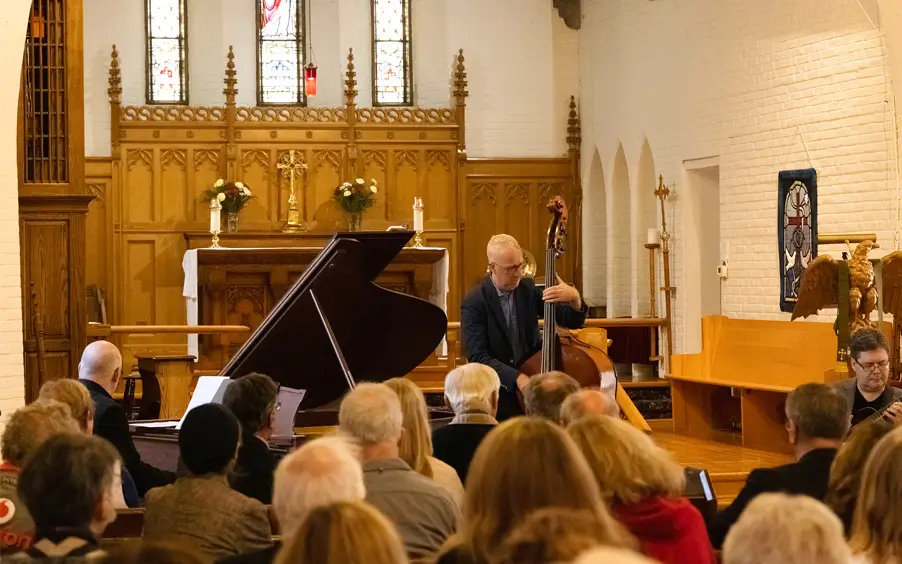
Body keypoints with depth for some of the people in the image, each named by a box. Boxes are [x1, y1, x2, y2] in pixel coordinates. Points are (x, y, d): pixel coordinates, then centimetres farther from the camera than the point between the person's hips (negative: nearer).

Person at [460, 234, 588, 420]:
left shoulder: (528, 289, 5)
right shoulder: (474, 304, -10)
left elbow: (571, 321, 4)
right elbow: (477, 357, -18)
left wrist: (574, 298, -20)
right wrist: (517, 378, -31)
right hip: (501, 398, -5)